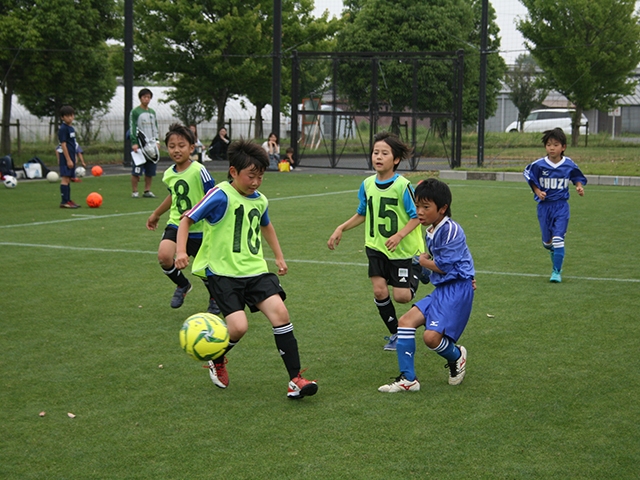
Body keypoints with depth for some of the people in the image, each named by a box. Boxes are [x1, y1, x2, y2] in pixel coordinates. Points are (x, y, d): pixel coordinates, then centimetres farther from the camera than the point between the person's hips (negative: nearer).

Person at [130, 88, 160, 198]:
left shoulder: (152, 112, 17)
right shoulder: (135, 112, -1)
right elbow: (132, 128, -6)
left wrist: (156, 141, 11)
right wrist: (134, 143, -14)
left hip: (151, 145, 6)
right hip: (140, 144, -6)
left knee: (150, 170, 5)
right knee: (136, 170, -7)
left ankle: (147, 191, 13)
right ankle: (134, 192, -1)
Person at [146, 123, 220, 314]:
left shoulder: (198, 171, -16)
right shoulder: (169, 174, 3)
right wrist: (156, 214, 33)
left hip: (198, 229, -4)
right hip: (175, 225, 4)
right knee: (164, 256, -21)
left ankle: (214, 299, 38)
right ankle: (182, 285, 10)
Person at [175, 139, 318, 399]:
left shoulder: (260, 201, 9)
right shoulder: (221, 195, -11)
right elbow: (187, 219, -8)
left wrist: (278, 256, 30)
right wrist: (181, 251, -21)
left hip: (255, 270, 5)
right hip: (223, 272, -5)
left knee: (279, 311, -15)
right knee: (238, 326, -19)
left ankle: (295, 379, -10)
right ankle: (217, 361, 18)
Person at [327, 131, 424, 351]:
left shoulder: (403, 186, -17)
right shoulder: (367, 184, 0)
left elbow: (416, 216, -13)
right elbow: (362, 214, 15)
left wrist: (399, 235, -28)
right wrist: (341, 229, 6)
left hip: (403, 250, -4)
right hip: (376, 247, 4)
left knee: (401, 296, -5)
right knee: (379, 290, -7)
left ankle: (415, 276, 31)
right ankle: (394, 334, 14)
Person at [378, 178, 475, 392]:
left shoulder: (450, 230, -16)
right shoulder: (431, 232, 11)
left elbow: (444, 266, -17)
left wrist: (424, 261, 0)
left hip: (456, 288, -10)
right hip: (441, 288, 10)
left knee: (432, 336, -19)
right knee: (406, 322, 0)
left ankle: (456, 356, 16)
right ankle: (408, 379, 3)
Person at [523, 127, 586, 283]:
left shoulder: (569, 165, -6)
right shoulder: (539, 165, -9)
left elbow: (578, 178, 11)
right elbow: (529, 176, 6)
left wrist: (579, 187, -8)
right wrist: (537, 191, -7)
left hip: (561, 206, -1)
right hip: (544, 205, 1)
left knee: (558, 239, -11)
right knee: (547, 240, 12)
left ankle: (557, 271, -2)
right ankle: (553, 251, 49)